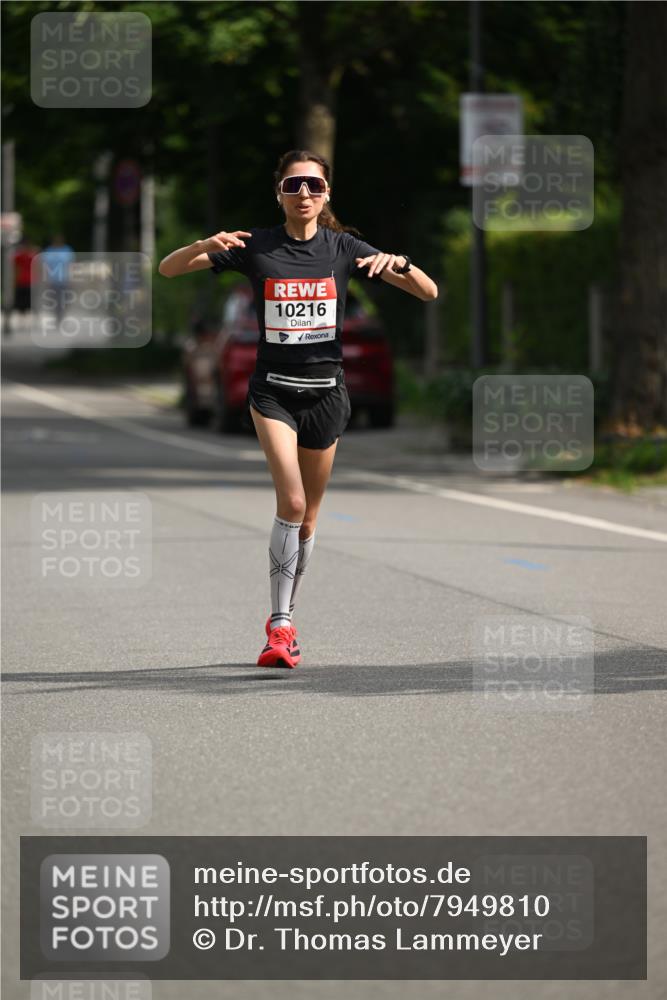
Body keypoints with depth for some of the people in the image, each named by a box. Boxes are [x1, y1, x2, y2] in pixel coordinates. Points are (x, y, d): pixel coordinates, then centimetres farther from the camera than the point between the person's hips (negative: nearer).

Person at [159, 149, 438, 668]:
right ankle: (279, 624, -14)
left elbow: (429, 292, -1)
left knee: (307, 517, 9)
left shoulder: (344, 248, 0)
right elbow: (168, 269, -2)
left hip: (325, 391, 2)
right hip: (273, 388, -2)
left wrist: (398, 263, -22)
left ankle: (284, 621, 25)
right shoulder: (255, 246, -2)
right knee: (291, 502, -20)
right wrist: (205, 247, -22)